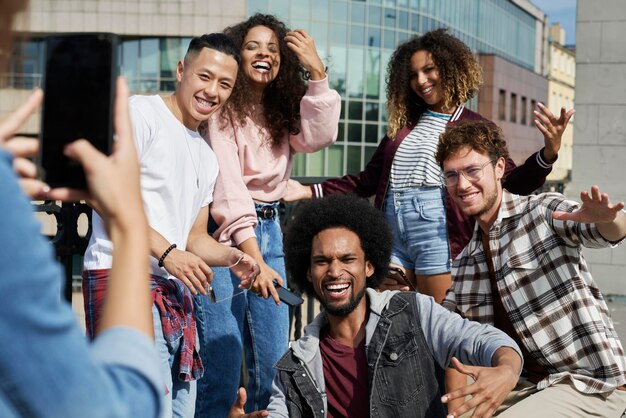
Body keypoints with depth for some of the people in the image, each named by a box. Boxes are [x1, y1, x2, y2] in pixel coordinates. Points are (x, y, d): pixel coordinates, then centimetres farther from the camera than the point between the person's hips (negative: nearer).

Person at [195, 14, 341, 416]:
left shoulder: (283, 111, 12)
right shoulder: (222, 111, -8)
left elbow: (318, 137, -8)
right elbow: (227, 186, -17)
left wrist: (318, 74, -14)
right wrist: (253, 258, -25)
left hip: (270, 232, 6)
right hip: (226, 235, -6)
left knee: (275, 363, 11)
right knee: (222, 366, -5)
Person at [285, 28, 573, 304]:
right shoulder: (403, 125, 18)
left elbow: (513, 181, -4)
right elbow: (367, 180, 20)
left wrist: (549, 153, -23)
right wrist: (310, 191, 14)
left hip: (436, 229, -5)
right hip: (391, 230, 5)